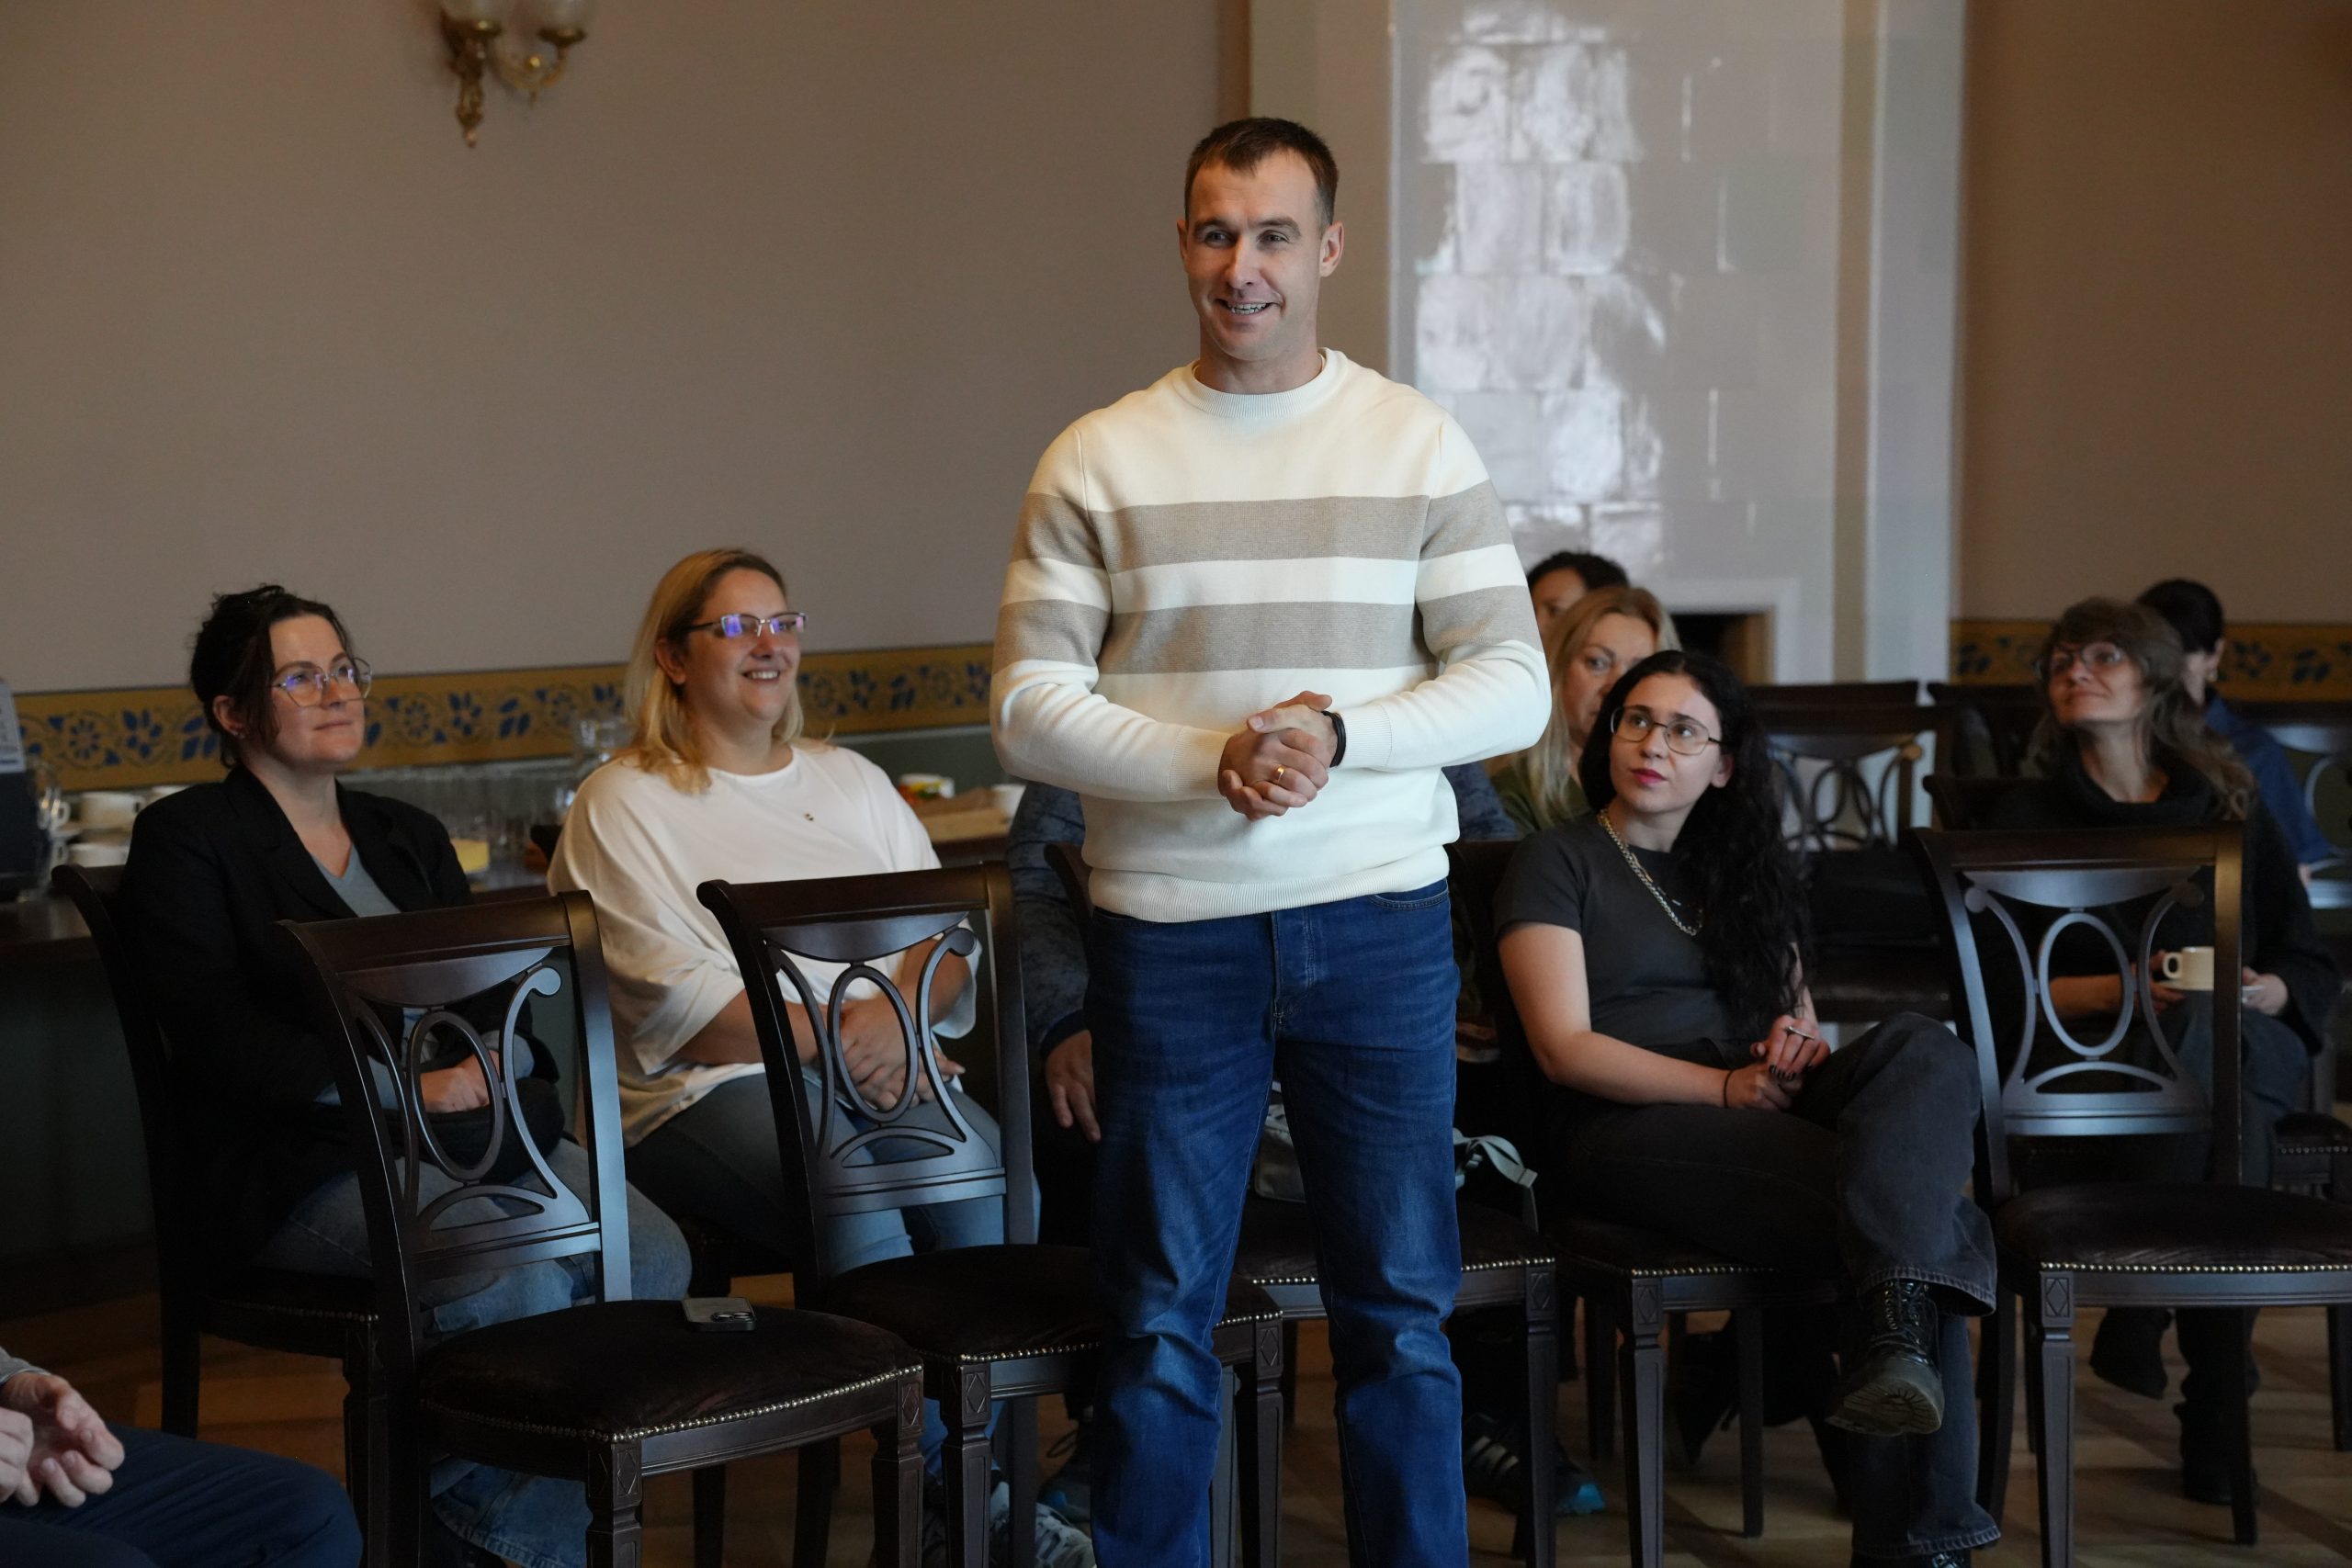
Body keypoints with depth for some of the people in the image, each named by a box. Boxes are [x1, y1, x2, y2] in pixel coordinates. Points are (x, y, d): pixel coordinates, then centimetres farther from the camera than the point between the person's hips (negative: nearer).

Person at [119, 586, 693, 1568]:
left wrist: (487, 1063, -9)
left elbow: (502, 999, 16)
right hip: (309, 1164, -6)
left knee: (652, 1255, -21)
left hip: (472, 1132, 6)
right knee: (521, 1281, -32)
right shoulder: (186, 842, 3)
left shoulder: (407, 837, 23)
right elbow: (218, 1036, -10)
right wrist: (404, 1086, -16)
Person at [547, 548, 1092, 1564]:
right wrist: (835, 1039, -17)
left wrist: (898, 1013, -11)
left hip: (879, 1075, 4)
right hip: (710, 1092, -4)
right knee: (853, 1202, -34)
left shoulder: (853, 782, 23)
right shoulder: (622, 804, 6)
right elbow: (675, 1002, -7)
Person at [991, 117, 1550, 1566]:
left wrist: (1337, 735, -16)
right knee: (1158, 1323, 6)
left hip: (1380, 926, 1)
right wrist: (1211, 758, -18)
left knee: (1402, 1310, 8)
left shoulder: (1421, 445, 4)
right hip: (1170, 938, 0)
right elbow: (1030, 708, -3)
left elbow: (1512, 684, 0)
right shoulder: (1099, 462, 3)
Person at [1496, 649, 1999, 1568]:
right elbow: (1565, 1049, -6)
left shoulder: (1744, 870, 25)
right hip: (1629, 1128, -6)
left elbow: (1797, 1023, 24)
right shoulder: (1559, 862, 6)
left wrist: (1799, 1046, -3)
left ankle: (1893, 1326, -48)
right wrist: (1727, 1089, -15)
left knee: (1926, 1053, -31)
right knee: (1928, 1221, -31)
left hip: (1760, 1108, 6)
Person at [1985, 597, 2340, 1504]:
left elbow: (2312, 970, 13)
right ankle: (2216, 1410, -33)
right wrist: (2120, 989, -15)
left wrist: (2258, 989, -11)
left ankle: (2138, 1322, -35)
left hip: (2243, 1043, 1)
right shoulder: (2024, 819, 14)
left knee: (2204, 1022, -38)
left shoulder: (2227, 807, 18)